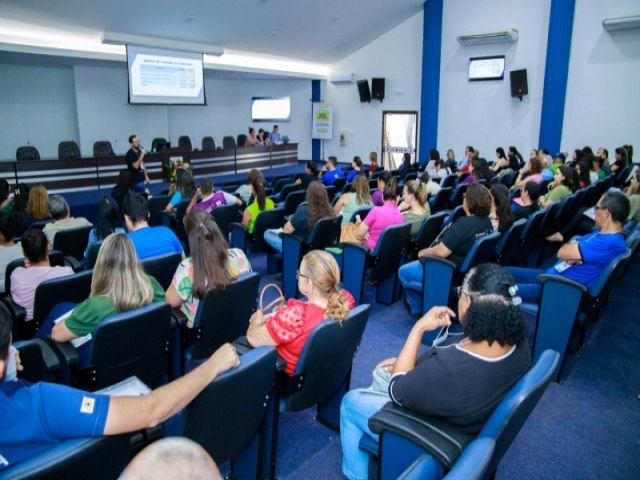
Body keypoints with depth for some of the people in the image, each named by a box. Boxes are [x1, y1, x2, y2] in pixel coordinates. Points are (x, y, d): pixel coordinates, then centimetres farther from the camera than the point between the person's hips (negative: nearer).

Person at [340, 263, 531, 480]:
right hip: (466, 414, 7)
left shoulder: (447, 369, -43)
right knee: (381, 372, 24)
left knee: (350, 401, 16)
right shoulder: (518, 341, -20)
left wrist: (419, 327, -24)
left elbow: (396, 390, -22)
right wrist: (409, 362, 0)